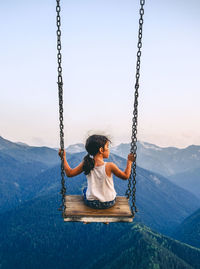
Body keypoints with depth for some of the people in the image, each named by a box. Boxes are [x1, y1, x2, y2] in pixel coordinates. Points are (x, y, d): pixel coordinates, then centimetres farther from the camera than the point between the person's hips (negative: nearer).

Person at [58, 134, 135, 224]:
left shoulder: (85, 164, -16)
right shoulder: (110, 166, -23)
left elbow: (69, 173, -7)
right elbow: (125, 176, -11)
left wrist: (64, 157, 1)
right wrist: (129, 161, -1)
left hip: (91, 203, 1)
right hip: (109, 203, -1)